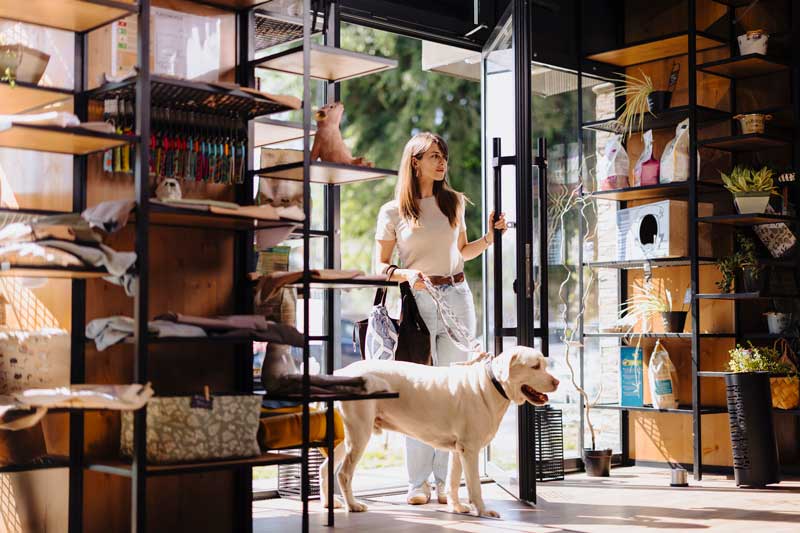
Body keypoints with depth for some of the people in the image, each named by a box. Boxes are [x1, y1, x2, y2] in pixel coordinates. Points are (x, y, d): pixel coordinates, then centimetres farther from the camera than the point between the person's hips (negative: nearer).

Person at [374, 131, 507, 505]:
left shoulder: (455, 202, 12)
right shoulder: (393, 212, 3)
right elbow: (380, 266, 4)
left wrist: (489, 237, 8)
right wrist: (407, 274, -14)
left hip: (457, 299, 3)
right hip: (416, 302, -3)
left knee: (453, 390, 1)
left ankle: (445, 481, 8)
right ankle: (418, 483, 5)